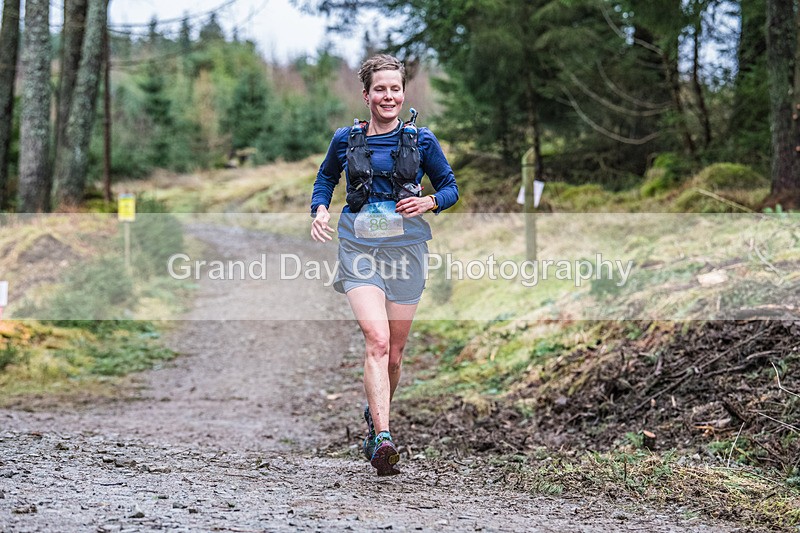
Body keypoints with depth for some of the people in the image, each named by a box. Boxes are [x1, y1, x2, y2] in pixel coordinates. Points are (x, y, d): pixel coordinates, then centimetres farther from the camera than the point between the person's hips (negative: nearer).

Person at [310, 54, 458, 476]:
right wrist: (320, 209, 2)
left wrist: (428, 202, -10)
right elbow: (325, 177, 22)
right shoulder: (346, 139, 5)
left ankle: (375, 418, 36)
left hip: (405, 247, 1)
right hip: (359, 247, -1)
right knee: (376, 340, -20)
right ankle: (383, 437, -27)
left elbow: (450, 187, 11)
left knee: (394, 352, 9)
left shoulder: (421, 141, 3)